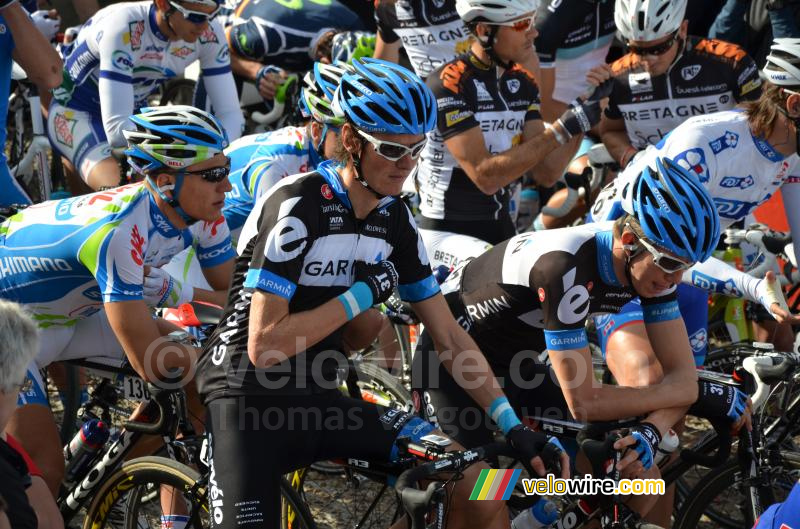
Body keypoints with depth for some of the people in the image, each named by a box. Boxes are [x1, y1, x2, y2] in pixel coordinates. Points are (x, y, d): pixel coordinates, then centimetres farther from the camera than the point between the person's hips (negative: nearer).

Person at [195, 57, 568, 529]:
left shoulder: (395, 219, 3)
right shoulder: (296, 207, -18)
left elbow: (449, 336, 7)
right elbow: (264, 345, -23)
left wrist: (513, 426, -1)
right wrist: (361, 296, -19)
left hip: (320, 399, 6)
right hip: (251, 400, -6)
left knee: (483, 490, -6)